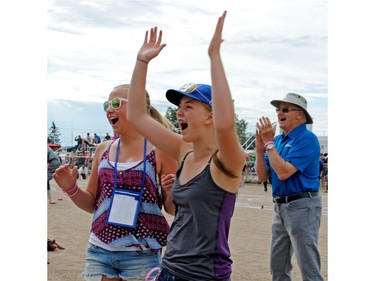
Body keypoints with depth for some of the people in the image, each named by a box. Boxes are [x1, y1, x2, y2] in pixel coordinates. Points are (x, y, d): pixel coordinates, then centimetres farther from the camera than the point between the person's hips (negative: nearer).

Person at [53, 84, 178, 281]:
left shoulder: (159, 150, -6)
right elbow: (92, 204, 14)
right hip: (99, 251, 4)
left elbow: (172, 209, -1)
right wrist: (71, 189, -4)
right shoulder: (103, 150, 8)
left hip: (140, 256, -4)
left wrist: (172, 194, -22)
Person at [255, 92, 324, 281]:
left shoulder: (307, 139, -13)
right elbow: (263, 176, 9)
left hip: (302, 207, -9)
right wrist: (260, 150, -4)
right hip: (280, 207, 9)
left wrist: (269, 143, -16)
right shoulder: (278, 140, 12)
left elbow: (284, 172, -22)